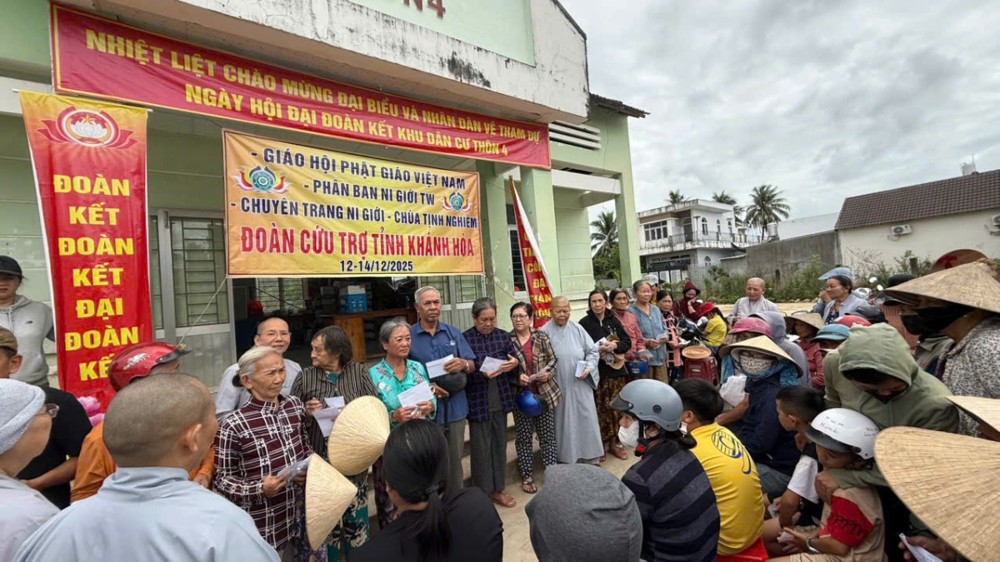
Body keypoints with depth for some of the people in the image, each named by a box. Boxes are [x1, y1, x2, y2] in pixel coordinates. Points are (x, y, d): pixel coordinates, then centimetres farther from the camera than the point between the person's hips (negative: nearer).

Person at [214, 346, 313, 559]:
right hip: (263, 529, -5)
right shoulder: (233, 425, -18)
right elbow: (222, 479, -9)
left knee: (302, 557, 23)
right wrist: (259, 489, -24)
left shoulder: (295, 405, -2)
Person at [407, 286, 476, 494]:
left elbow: (472, 366, 6)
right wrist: (425, 387, -22)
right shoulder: (408, 336, -4)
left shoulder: (454, 333, 6)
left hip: (455, 407, 3)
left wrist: (463, 364, -17)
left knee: (455, 460, 16)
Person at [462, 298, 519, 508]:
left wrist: (515, 363, -12)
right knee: (481, 449, 7)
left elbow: (514, 363, 11)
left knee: (500, 445, 16)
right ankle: (483, 492, 26)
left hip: (500, 401, 4)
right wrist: (483, 374, -25)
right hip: (478, 403, -4)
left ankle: (498, 489, 34)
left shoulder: (503, 336, 3)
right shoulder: (464, 339, -11)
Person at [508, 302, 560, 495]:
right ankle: (527, 476, 26)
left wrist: (548, 372, -14)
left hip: (545, 393, 1)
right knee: (523, 437, 10)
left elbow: (553, 359, 4)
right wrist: (517, 377, -18)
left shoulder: (542, 336, -1)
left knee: (548, 435, 11)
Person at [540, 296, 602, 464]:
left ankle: (589, 458, 24)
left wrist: (589, 368, -7)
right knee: (563, 422, 6)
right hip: (558, 387, -2)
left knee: (586, 420, 8)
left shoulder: (577, 329, 4)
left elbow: (592, 351, 7)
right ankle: (566, 458, 23)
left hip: (580, 385, 3)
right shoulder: (545, 332, -6)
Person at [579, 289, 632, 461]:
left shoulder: (613, 320, 7)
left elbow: (627, 342, 7)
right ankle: (599, 444, 13)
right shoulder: (584, 323, -5)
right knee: (600, 409, -2)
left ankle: (614, 442, 24)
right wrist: (596, 350, -21)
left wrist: (615, 346, -12)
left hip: (616, 370, 4)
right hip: (596, 373, -4)